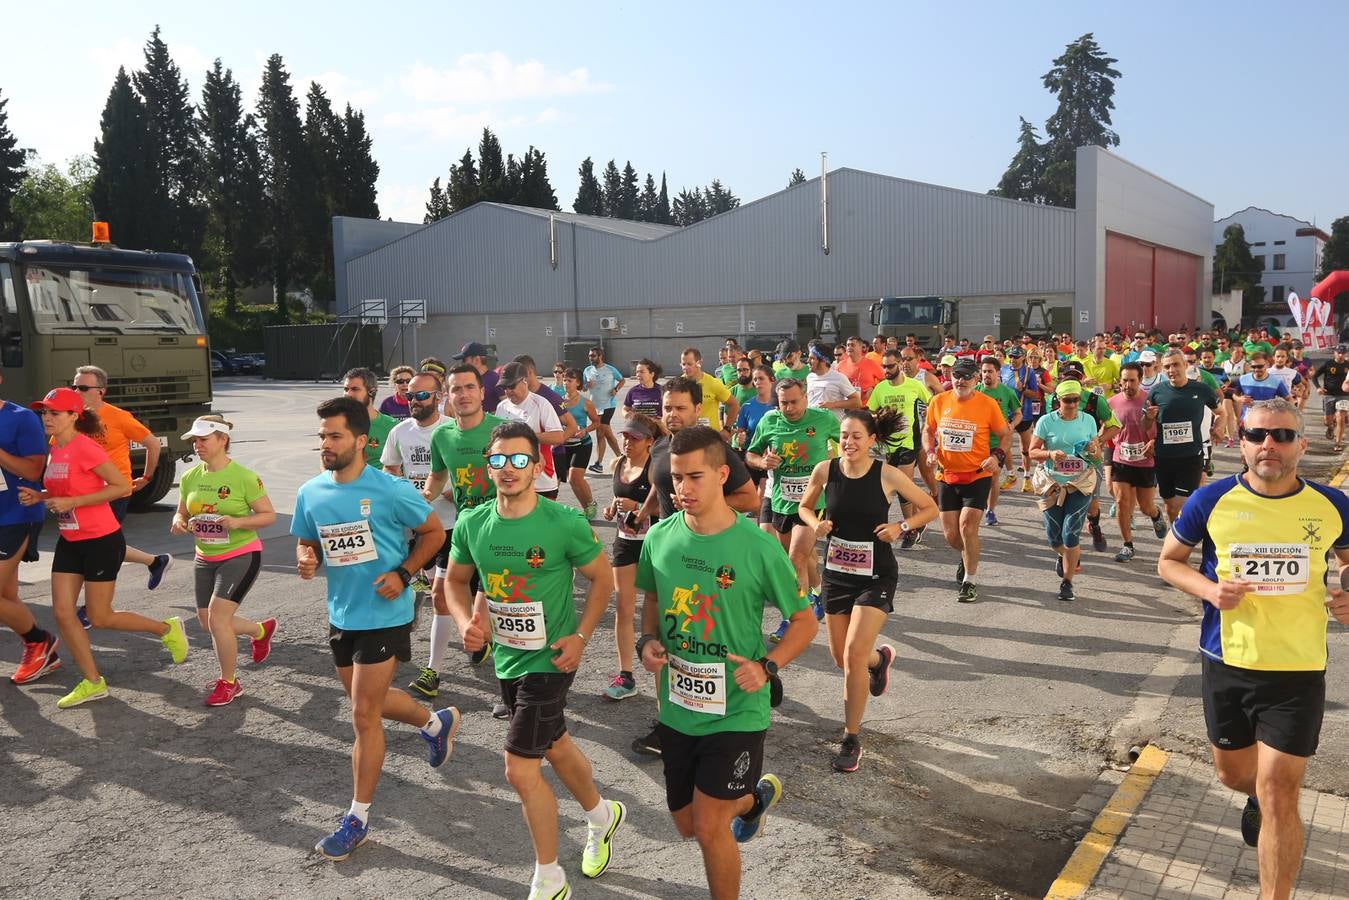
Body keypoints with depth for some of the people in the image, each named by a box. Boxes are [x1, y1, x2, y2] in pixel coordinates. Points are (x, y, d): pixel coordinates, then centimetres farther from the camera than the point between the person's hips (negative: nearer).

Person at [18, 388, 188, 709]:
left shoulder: (84, 447, -18)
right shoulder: (55, 449, 7)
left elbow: (122, 486, -21)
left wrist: (72, 502, -23)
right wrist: (39, 496, 1)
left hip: (102, 541, -8)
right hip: (69, 541, 8)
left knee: (99, 618, 1)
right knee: (62, 612, 4)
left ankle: (167, 629, 23)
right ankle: (93, 683, 15)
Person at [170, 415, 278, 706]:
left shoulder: (244, 477, -15)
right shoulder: (190, 478, 2)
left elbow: (269, 515, -11)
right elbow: (182, 512, 15)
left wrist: (237, 522, -27)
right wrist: (179, 522, -9)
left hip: (241, 556, -7)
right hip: (205, 559, 7)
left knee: (217, 619, -14)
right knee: (207, 622, 11)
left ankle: (228, 683, 7)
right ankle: (262, 630, 39)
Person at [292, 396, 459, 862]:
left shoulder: (391, 490, -18)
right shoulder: (310, 493, -2)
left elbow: (434, 532, -7)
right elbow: (305, 542, 13)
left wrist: (402, 574, -18)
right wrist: (306, 560, -10)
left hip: (384, 617, -7)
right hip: (341, 614, 7)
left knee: (364, 715, -2)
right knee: (368, 700, 22)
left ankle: (358, 818, 14)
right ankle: (436, 722, 49)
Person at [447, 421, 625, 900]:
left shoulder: (565, 523, -20)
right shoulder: (472, 524, -7)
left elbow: (602, 578, -7)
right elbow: (456, 581, 8)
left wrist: (580, 636, -14)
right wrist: (466, 622, -10)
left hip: (550, 659, -6)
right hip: (507, 657, 6)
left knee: (520, 769, -5)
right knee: (555, 745, 24)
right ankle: (602, 814, 52)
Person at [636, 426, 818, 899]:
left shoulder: (759, 548, -18)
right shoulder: (660, 537, -6)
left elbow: (805, 620, -6)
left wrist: (767, 666, -21)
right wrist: (648, 640, -7)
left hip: (735, 712, -5)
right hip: (676, 709, 5)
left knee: (709, 826, -5)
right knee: (687, 825, 19)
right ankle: (756, 795, 49)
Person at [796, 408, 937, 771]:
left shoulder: (888, 475, -14)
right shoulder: (825, 470, -8)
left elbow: (930, 509, -1)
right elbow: (804, 506, 10)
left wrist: (901, 527, -17)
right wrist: (815, 523, -11)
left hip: (876, 576, -4)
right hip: (837, 573, 4)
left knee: (854, 654, -15)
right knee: (841, 657, 14)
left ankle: (852, 741, 3)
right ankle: (880, 658, 53)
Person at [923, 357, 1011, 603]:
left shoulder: (987, 404, -9)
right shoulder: (938, 402, -1)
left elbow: (1005, 434, 2)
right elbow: (928, 430, 14)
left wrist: (997, 456, -15)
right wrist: (930, 451, -4)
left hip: (977, 476, -3)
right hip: (947, 476, 3)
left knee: (967, 526, -13)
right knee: (951, 534, 6)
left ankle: (969, 582, 5)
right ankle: (967, 556, 42)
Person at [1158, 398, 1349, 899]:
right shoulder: (1212, 501, -8)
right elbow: (1169, 562, 4)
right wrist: (1208, 589, -16)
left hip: (1298, 670, -1)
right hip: (1226, 663, 2)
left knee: (1278, 795, -3)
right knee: (1233, 772, 21)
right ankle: (1259, 798, 57)